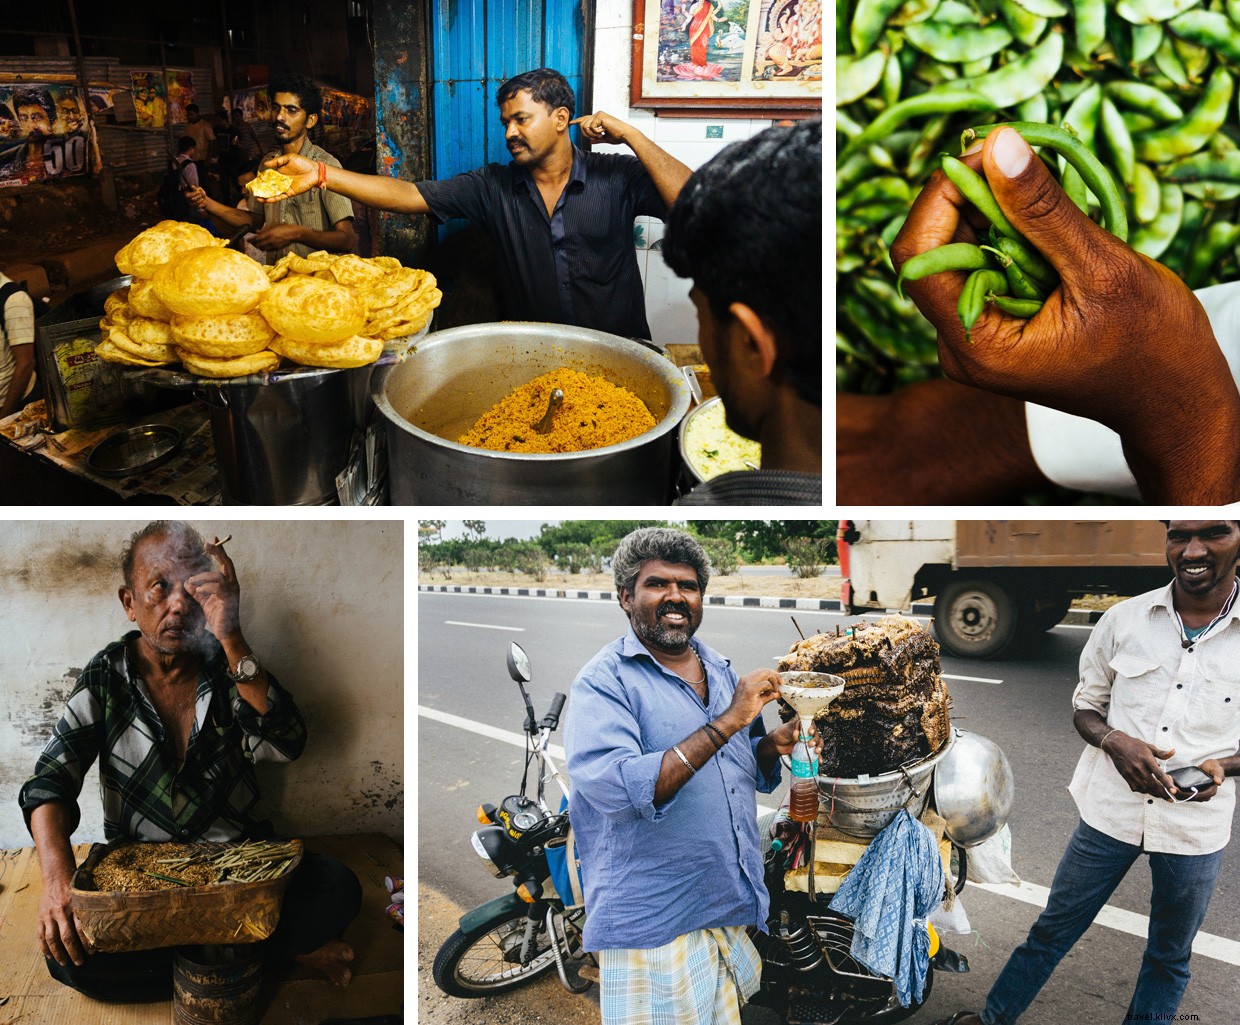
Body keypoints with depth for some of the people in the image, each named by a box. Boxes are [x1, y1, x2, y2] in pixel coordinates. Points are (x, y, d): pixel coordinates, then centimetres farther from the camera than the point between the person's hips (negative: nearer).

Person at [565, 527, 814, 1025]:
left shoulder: (720, 669, 8)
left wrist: (773, 745, -5)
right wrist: (726, 722, -31)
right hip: (653, 924, -7)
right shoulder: (604, 679, -13)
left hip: (734, 909, 7)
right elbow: (617, 790, -29)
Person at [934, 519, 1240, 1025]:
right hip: (1112, 810, 1)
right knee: (1053, 928, 14)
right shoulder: (1124, 619, -6)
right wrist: (1114, 742, -16)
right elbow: (1085, 705, 5)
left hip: (1197, 825, 0)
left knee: (1169, 956, 18)